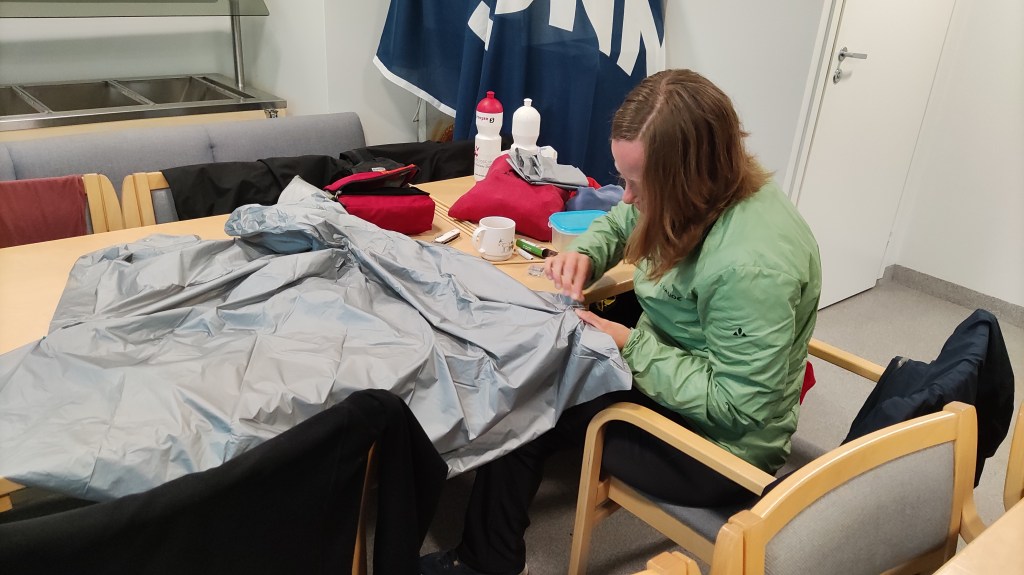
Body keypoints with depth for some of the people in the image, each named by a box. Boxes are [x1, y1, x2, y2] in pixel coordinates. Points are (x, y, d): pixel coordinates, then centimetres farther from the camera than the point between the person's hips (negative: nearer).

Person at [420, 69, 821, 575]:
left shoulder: (752, 266, -35)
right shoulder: (705, 194, -9)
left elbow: (735, 406, -30)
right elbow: (620, 223, 10)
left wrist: (631, 347, -24)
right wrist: (584, 254, -11)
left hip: (718, 445, -8)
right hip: (672, 369, 9)